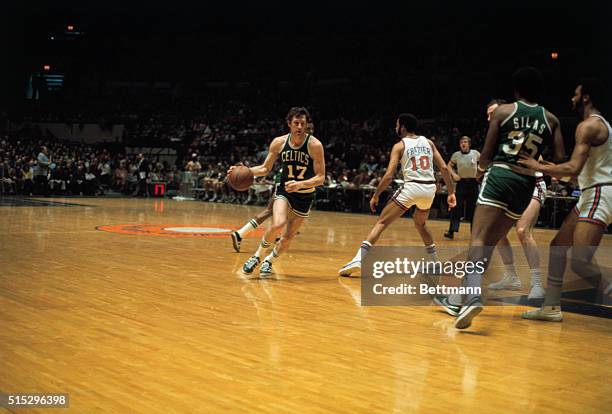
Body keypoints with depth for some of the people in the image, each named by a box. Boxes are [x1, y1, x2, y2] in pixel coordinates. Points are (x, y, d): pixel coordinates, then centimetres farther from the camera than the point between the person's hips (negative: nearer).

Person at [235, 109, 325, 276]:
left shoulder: (315, 145, -18)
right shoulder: (279, 142, -9)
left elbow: (321, 177, -17)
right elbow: (265, 168, 3)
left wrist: (301, 184, -34)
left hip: (304, 196, 0)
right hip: (284, 191, 1)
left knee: (287, 238, 3)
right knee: (278, 224, -27)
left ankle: (268, 261, 31)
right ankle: (257, 255, -4)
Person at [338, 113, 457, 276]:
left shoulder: (400, 145, 5)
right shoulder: (428, 142, 17)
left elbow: (389, 175, -4)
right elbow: (444, 168, 10)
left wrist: (375, 196, 4)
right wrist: (451, 192, 15)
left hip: (412, 187, -5)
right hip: (430, 188, 5)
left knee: (381, 223, 0)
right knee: (420, 224, 32)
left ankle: (358, 259, -13)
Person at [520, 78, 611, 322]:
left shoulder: (588, 125, -14)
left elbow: (573, 169, -26)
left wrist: (538, 167, -16)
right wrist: (552, 170, 22)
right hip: (592, 195, 11)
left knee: (579, 263, -19)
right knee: (558, 246, 14)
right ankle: (551, 307, 19)